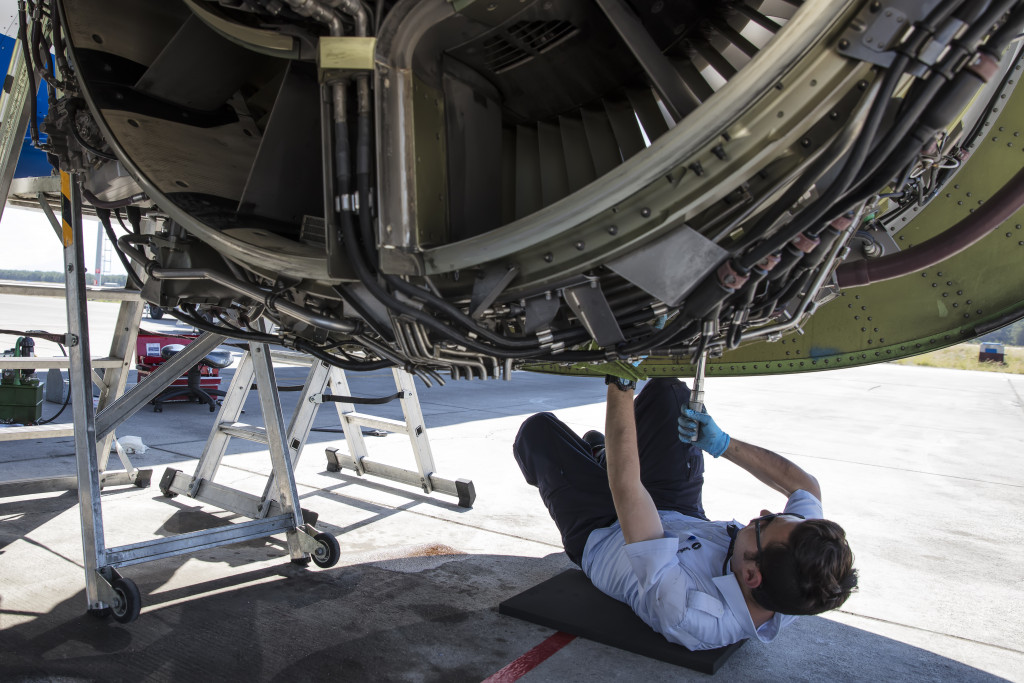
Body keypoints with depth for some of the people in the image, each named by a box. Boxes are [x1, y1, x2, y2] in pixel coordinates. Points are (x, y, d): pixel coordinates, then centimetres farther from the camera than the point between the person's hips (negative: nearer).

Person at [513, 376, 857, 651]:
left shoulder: (686, 613, -47)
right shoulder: (795, 597, -30)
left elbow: (625, 488, -47)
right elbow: (806, 485, -11)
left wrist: (621, 384, -41)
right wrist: (721, 443, -14)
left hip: (600, 538, -4)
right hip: (682, 520, 5)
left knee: (538, 429, 3)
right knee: (666, 391, 3)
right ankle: (606, 454, 36)